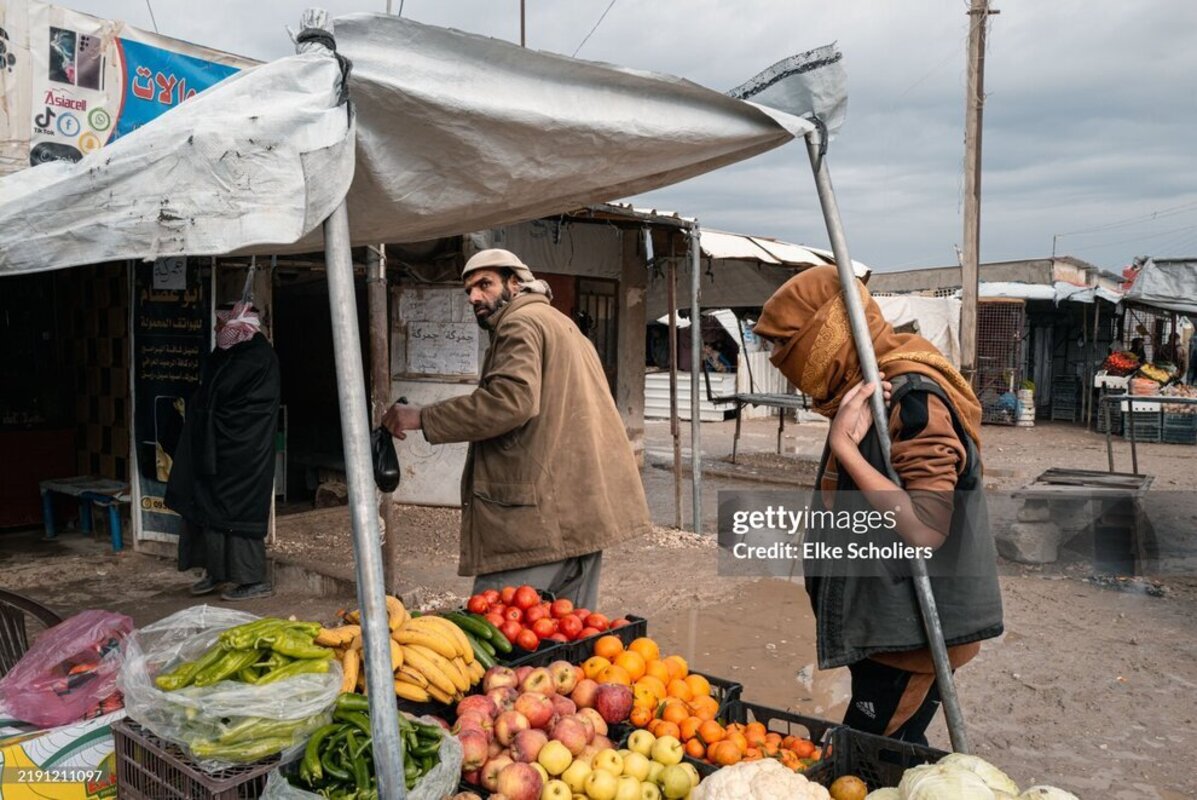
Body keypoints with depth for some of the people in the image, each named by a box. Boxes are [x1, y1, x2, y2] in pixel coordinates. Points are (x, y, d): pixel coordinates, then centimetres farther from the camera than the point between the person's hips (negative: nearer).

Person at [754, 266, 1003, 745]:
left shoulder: (914, 397, -20)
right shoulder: (867, 390, 8)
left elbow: (925, 530, -29)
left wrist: (844, 445, -27)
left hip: (912, 630, -9)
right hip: (880, 622, 9)